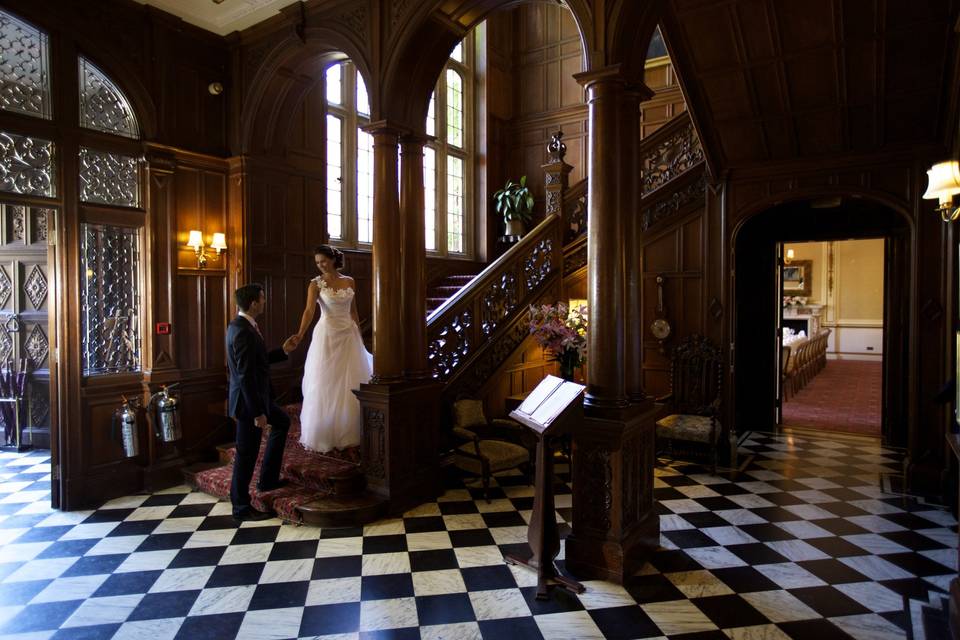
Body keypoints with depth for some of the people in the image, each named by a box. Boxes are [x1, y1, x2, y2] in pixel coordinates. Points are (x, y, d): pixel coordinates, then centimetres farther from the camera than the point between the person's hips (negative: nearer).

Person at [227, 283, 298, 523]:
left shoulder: (241, 325, 6)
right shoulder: (243, 332, -25)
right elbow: (246, 375, -26)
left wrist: (283, 351, 14)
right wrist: (258, 413, -24)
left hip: (256, 396, 11)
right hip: (248, 402, -11)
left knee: (282, 422, 27)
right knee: (247, 454, 3)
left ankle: (268, 479, 33)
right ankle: (241, 508, 19)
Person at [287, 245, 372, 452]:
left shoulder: (349, 281, 7)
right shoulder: (316, 284, -5)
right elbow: (309, 310, -18)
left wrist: (360, 336, 13)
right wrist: (300, 334, -34)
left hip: (349, 335, 4)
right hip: (327, 335, -4)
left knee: (350, 385, 7)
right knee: (325, 386, 0)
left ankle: (348, 433, 19)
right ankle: (324, 435, 11)